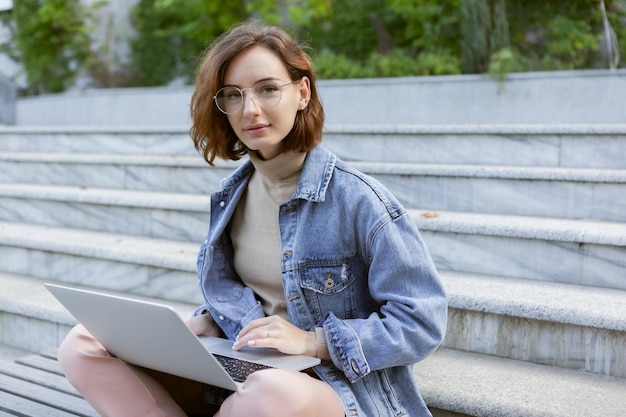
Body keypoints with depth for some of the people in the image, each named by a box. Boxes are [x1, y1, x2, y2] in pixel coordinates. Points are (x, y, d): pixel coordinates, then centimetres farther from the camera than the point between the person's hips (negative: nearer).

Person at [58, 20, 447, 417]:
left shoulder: (358, 199, -14)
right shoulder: (233, 194, 6)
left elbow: (423, 323, -14)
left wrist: (313, 341, -21)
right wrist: (207, 323, -1)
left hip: (341, 385, -5)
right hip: (237, 375, 6)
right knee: (83, 346, -9)